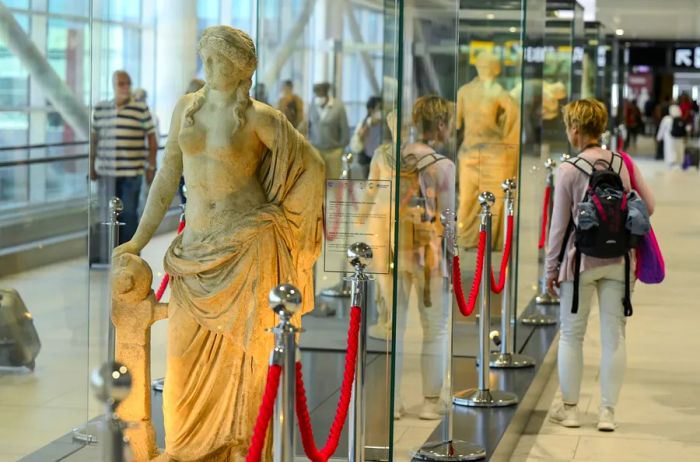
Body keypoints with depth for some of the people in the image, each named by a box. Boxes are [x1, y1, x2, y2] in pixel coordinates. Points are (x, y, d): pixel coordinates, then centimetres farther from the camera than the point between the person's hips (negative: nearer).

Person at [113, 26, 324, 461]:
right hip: (197, 247, 4)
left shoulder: (260, 118, -5)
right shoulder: (186, 107, 7)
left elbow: (311, 165, 1)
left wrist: (281, 217, 4)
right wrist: (139, 240, 8)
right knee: (186, 352, 5)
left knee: (243, 348, 2)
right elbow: (168, 176, 10)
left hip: (248, 245, -4)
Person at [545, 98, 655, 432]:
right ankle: (607, 411, 10)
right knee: (614, 336, 7)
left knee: (571, 335, 10)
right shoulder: (623, 163, -1)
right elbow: (648, 205, 3)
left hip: (581, 260, -3)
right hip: (618, 262, 3)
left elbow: (560, 223, -6)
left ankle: (569, 408, 16)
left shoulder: (569, 170, -10)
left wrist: (551, 268, 2)